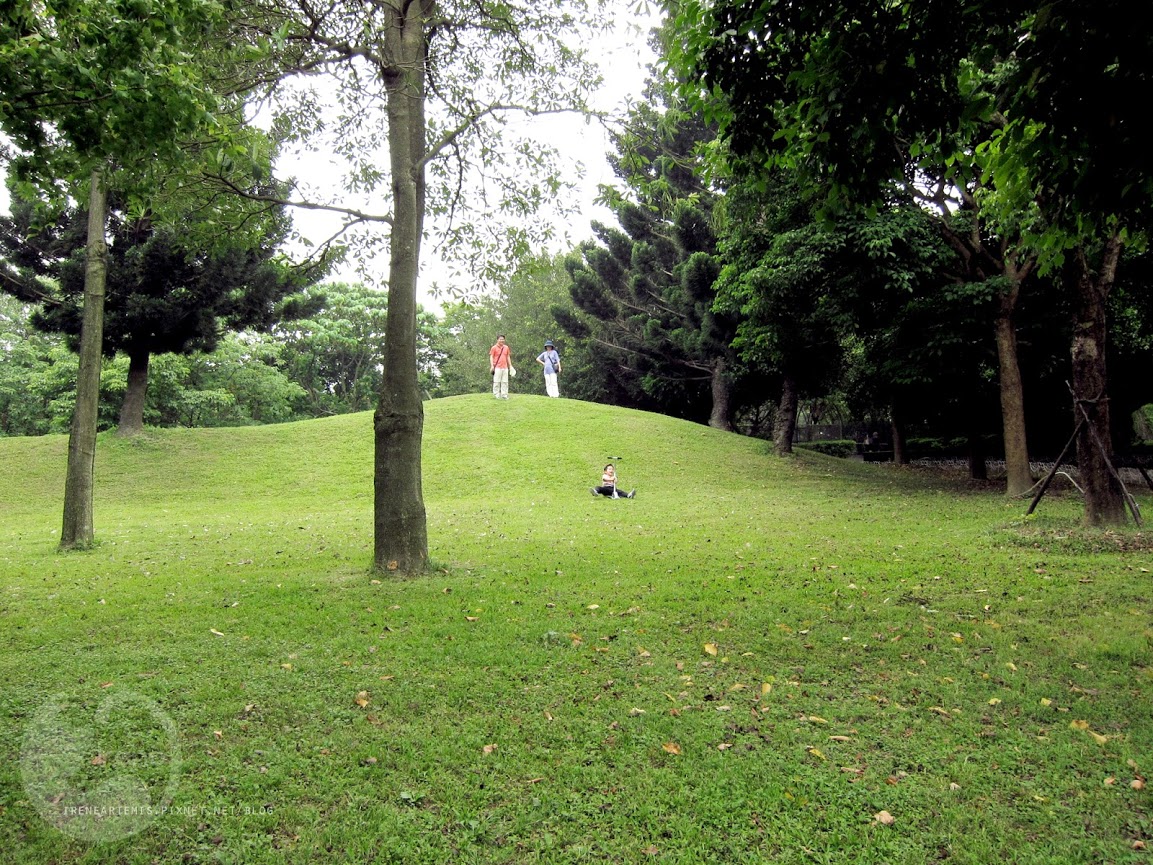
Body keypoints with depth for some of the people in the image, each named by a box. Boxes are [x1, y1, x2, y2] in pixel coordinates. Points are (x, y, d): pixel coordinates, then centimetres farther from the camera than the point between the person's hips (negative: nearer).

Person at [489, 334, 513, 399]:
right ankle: (496, 395, -2)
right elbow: (491, 357, -3)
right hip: (497, 367, -5)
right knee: (497, 382, -5)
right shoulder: (494, 348, -2)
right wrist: (492, 366, -13)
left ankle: (504, 395, 10)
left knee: (505, 382, 5)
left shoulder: (506, 347, 12)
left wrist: (510, 366, 15)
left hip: (505, 367, 5)